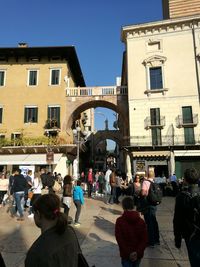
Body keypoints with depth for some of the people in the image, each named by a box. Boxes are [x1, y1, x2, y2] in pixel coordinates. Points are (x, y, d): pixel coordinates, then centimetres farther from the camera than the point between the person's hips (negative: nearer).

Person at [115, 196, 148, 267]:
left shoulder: (119, 221, -12)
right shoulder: (141, 221, -4)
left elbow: (119, 239, -15)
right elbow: (145, 240, -7)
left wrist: (128, 253, -11)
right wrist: (137, 252, -10)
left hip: (126, 255, -3)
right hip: (138, 255, 4)